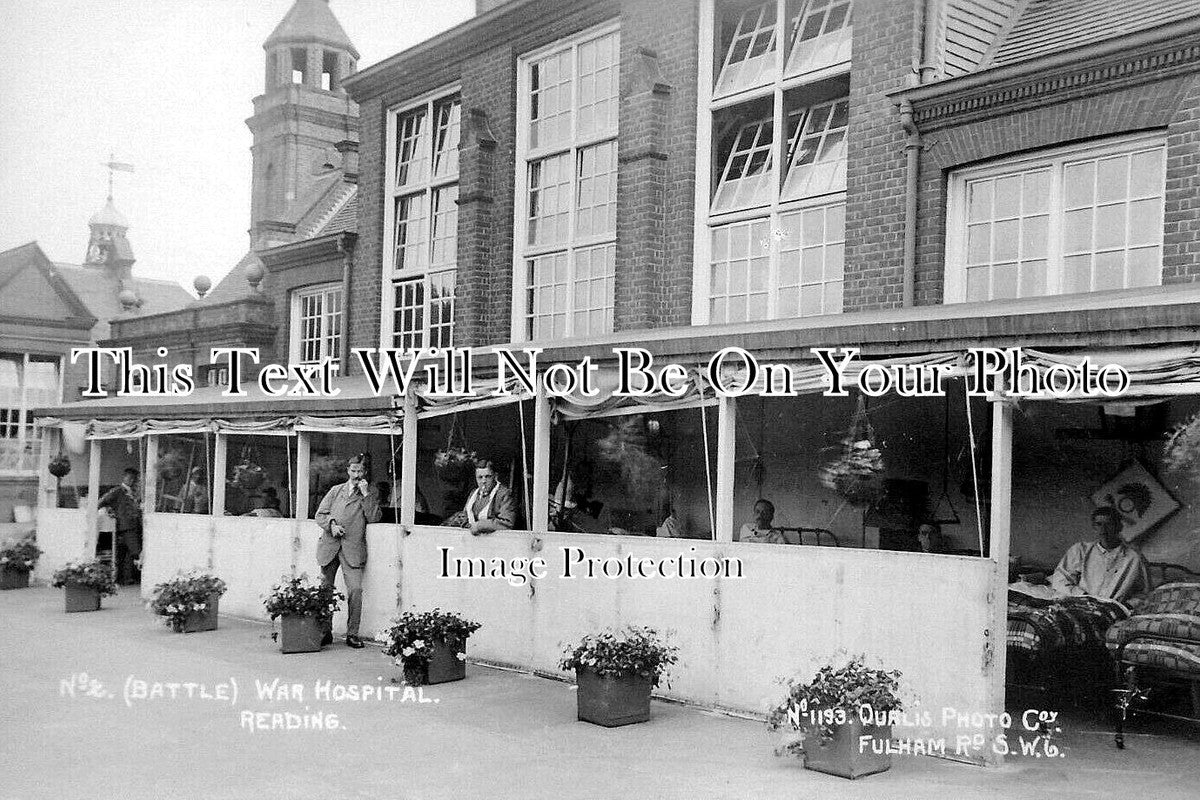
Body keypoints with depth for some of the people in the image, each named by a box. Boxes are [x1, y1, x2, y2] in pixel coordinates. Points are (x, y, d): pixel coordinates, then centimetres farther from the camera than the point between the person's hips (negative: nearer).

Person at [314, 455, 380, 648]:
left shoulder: (371, 493, 12)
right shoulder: (336, 490, 19)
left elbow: (373, 518, -1)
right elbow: (320, 514, 14)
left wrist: (366, 494, -6)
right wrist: (331, 525, -5)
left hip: (352, 548, -3)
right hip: (329, 545, 3)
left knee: (355, 590, -14)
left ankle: (352, 634, -4)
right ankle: (325, 632, 15)